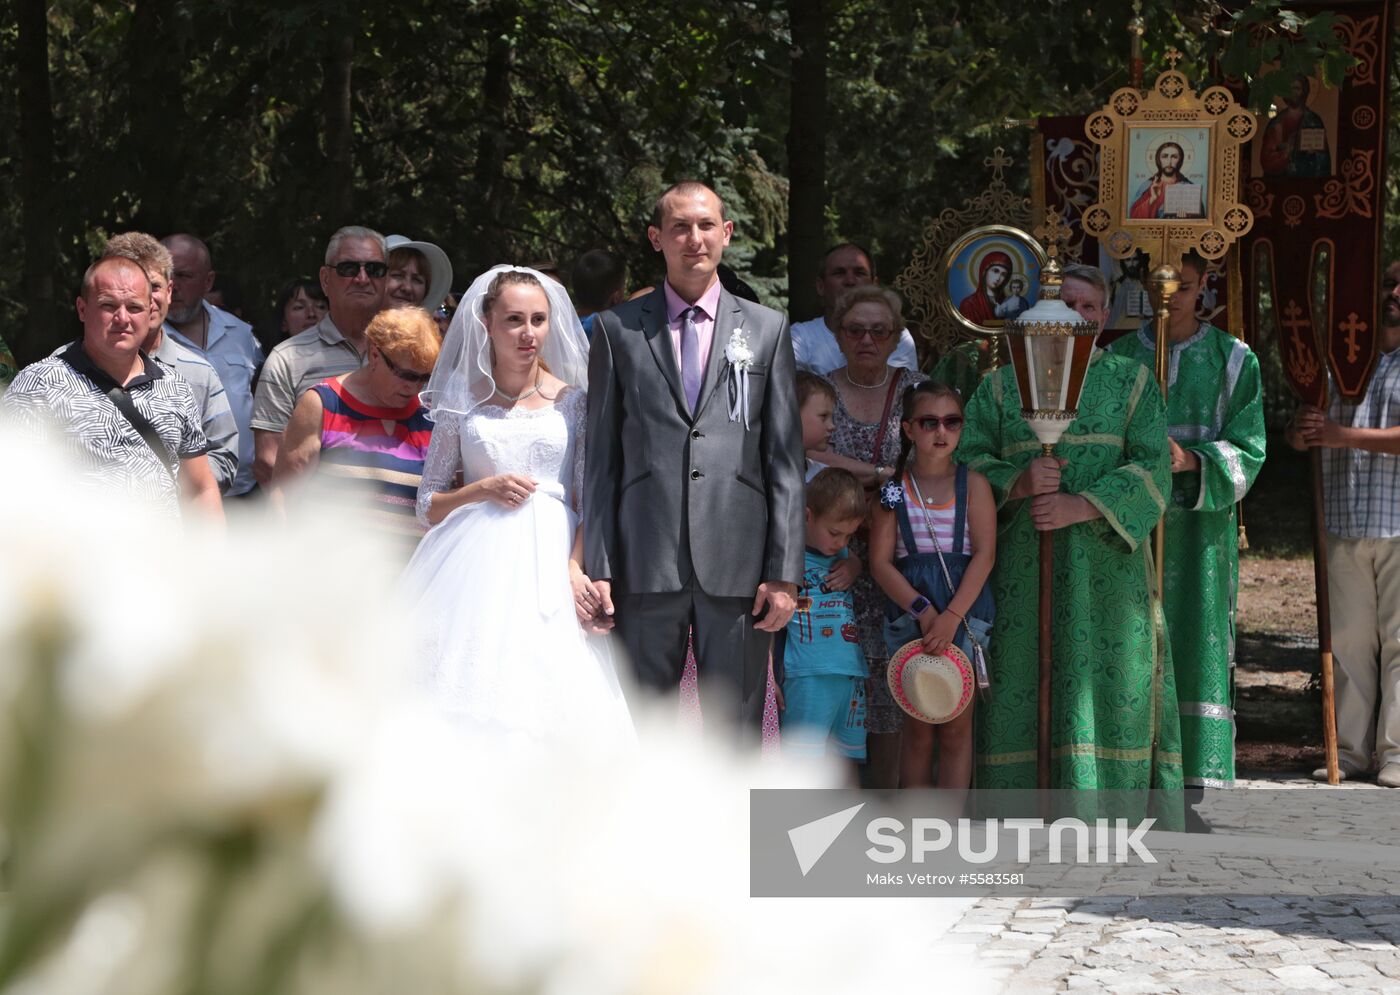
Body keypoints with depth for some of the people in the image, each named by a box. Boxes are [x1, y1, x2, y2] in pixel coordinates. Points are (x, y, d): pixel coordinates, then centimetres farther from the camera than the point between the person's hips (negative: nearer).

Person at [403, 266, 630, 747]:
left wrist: (576, 568, -13)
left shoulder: (573, 400, 9)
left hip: (553, 563, 0)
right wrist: (485, 490, -6)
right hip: (478, 560, 0)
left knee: (548, 692, -12)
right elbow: (427, 505, 12)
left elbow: (592, 500, 4)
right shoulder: (463, 401, 10)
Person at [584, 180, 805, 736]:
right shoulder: (617, 330, 10)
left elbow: (785, 460, 7)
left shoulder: (767, 329, 11)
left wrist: (784, 570, 0)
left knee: (735, 732, 3)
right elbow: (599, 457, 7)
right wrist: (596, 566, -1)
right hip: (645, 563, 0)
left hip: (737, 565, 0)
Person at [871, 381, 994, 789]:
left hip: (965, 609, 0)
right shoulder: (894, 488, 4)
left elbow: (984, 554, -6)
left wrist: (951, 616, -16)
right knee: (917, 727, 4)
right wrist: (922, 609, -14)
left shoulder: (973, 485, 2)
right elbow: (880, 562, -1)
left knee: (956, 727, 2)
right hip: (908, 611, 0)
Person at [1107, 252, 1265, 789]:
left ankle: (1199, 780, -3)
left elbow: (1246, 451, -1)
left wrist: (1191, 461, -18)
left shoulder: (1233, 359, 4)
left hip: (1201, 522, -1)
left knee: (1198, 640, -5)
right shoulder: (1119, 357, 9)